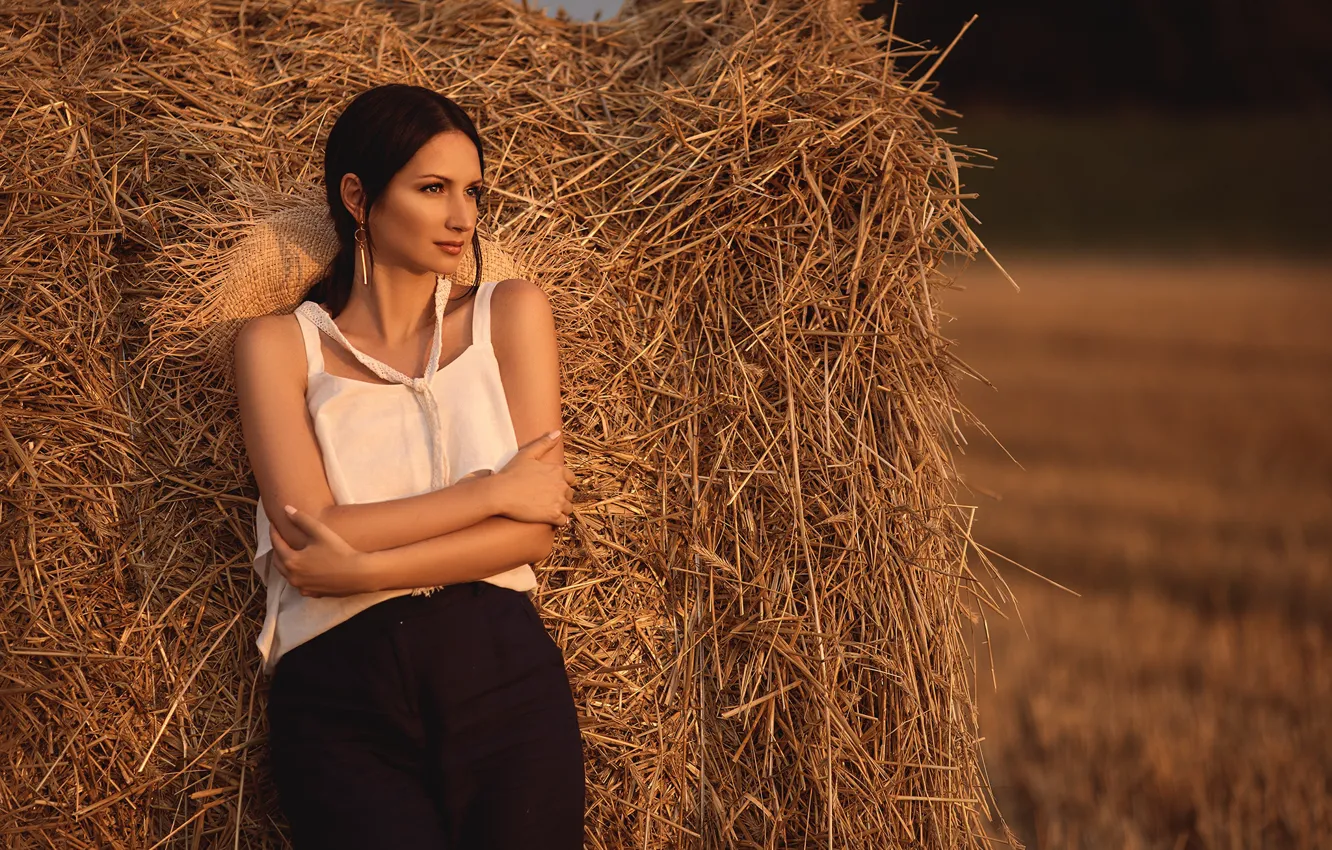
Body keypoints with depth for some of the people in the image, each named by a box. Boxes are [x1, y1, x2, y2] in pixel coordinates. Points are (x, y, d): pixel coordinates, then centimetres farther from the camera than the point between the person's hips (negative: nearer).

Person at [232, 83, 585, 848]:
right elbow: (309, 535, -6)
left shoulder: (510, 312, 11)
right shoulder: (281, 345, 8)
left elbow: (537, 529, 1)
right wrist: (494, 490, -6)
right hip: (339, 698, -2)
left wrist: (363, 568, -8)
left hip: (501, 671, 2)